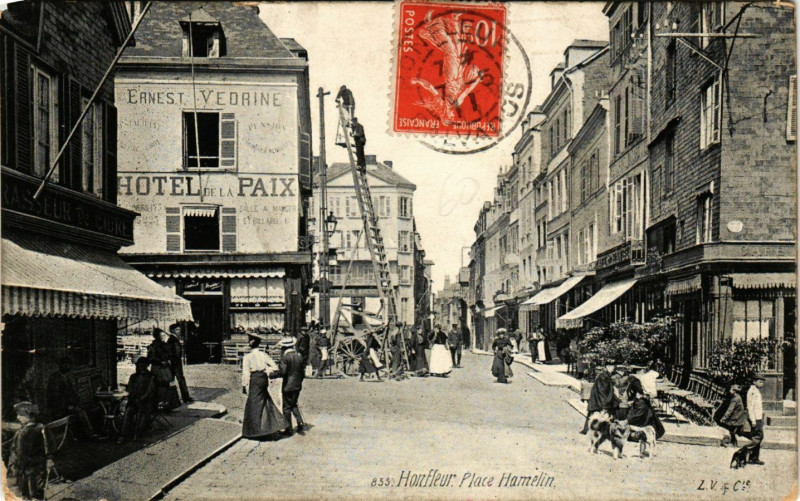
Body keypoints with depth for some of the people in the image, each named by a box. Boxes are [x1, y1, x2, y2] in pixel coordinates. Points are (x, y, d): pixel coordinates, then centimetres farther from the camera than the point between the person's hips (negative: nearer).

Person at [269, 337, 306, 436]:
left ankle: (288, 430, 10)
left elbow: (282, 371, -23)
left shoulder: (285, 357, -14)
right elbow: (303, 372, 10)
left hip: (288, 386, -6)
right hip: (297, 386, 7)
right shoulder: (298, 356, 6)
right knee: (294, 405, 21)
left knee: (287, 407, 4)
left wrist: (271, 374, -11)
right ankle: (300, 423, 5)